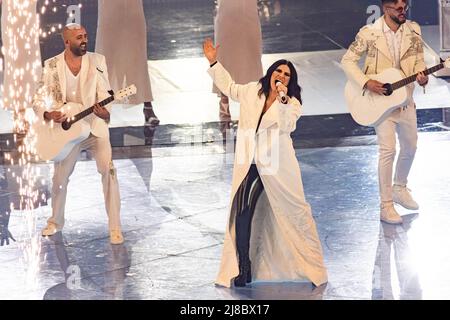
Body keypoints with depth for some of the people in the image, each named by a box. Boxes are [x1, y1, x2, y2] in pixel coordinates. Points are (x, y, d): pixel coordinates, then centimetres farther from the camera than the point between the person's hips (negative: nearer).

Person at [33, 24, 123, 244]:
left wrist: (105, 112, -28)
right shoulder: (52, 66, -2)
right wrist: (49, 114, -20)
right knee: (60, 177, 8)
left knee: (108, 170, -18)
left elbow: (104, 93, -7)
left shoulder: (97, 61, -2)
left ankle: (115, 227, -12)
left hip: (94, 127, -1)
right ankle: (56, 221, 34)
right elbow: (39, 100, 1)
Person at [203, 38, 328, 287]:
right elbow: (229, 87, 29)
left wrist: (282, 99, -26)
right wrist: (214, 62, 27)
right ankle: (243, 268, 8)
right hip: (249, 166, 3)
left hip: (277, 167, -3)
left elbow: (286, 125, -17)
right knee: (242, 216, -3)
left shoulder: (292, 103, 0)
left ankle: (312, 266, 14)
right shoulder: (252, 91, 11)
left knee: (292, 213, 2)